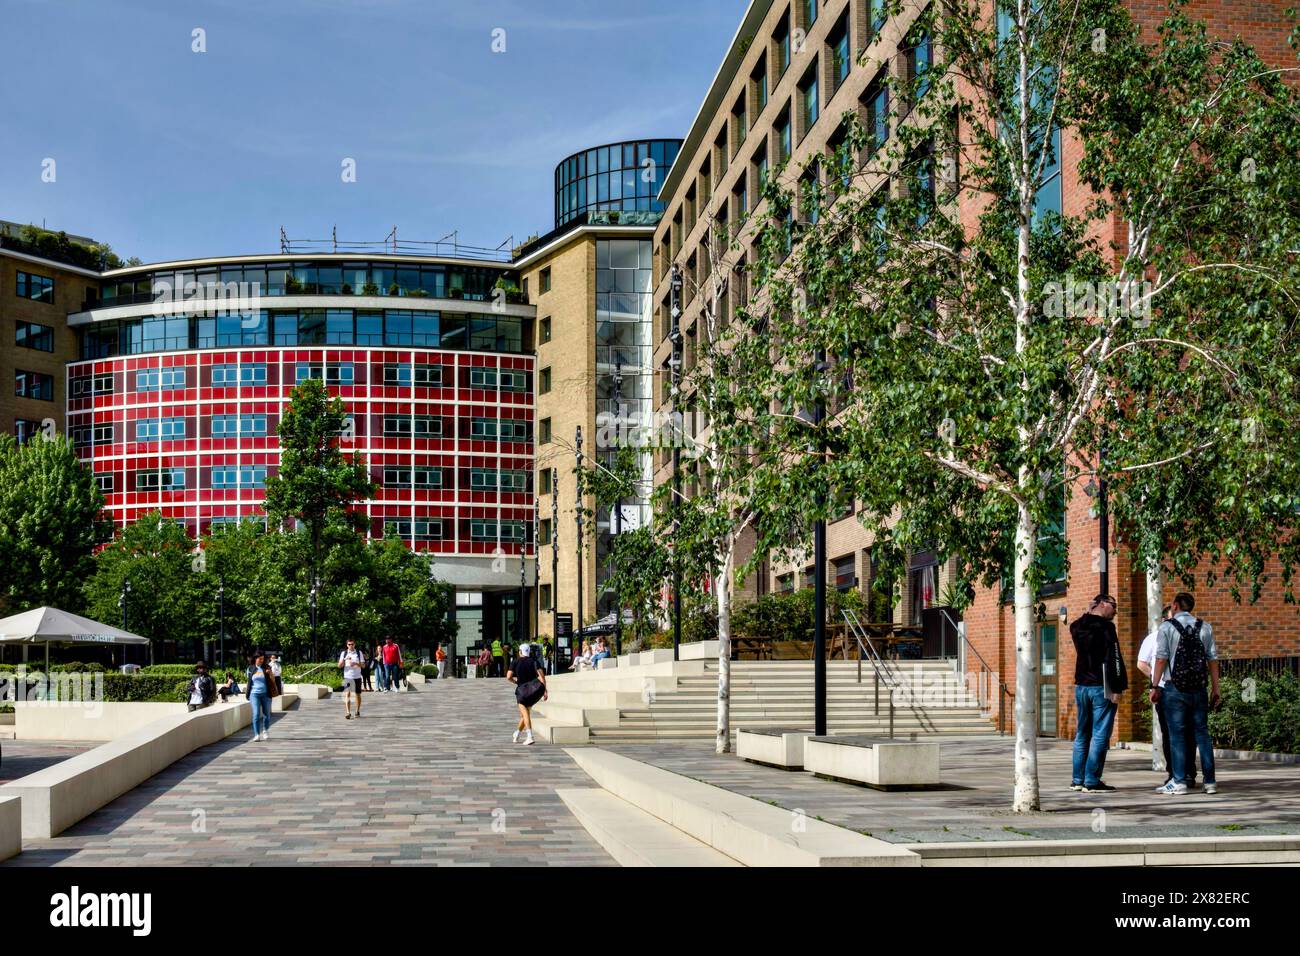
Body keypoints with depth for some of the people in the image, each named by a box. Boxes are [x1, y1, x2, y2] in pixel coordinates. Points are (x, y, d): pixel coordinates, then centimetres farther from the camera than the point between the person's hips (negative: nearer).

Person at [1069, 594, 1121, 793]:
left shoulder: (1077, 627, 8)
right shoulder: (1105, 627, -12)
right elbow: (1113, 658, -16)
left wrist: (1089, 613, 17)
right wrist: (1117, 687, -15)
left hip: (1081, 686, 7)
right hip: (1100, 687, -7)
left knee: (1082, 733, 15)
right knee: (1100, 735, -4)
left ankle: (1077, 779, 17)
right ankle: (1092, 782, -6)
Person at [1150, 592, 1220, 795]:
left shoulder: (1167, 627, -2)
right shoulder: (1205, 627, 7)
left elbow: (1161, 659, -9)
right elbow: (1213, 660, 5)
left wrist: (1155, 686, -5)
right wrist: (1215, 689, 8)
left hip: (1174, 688, -3)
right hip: (1198, 688, 3)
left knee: (1177, 735, 0)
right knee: (1202, 733, 8)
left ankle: (1179, 781, -1)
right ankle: (1210, 781, 7)